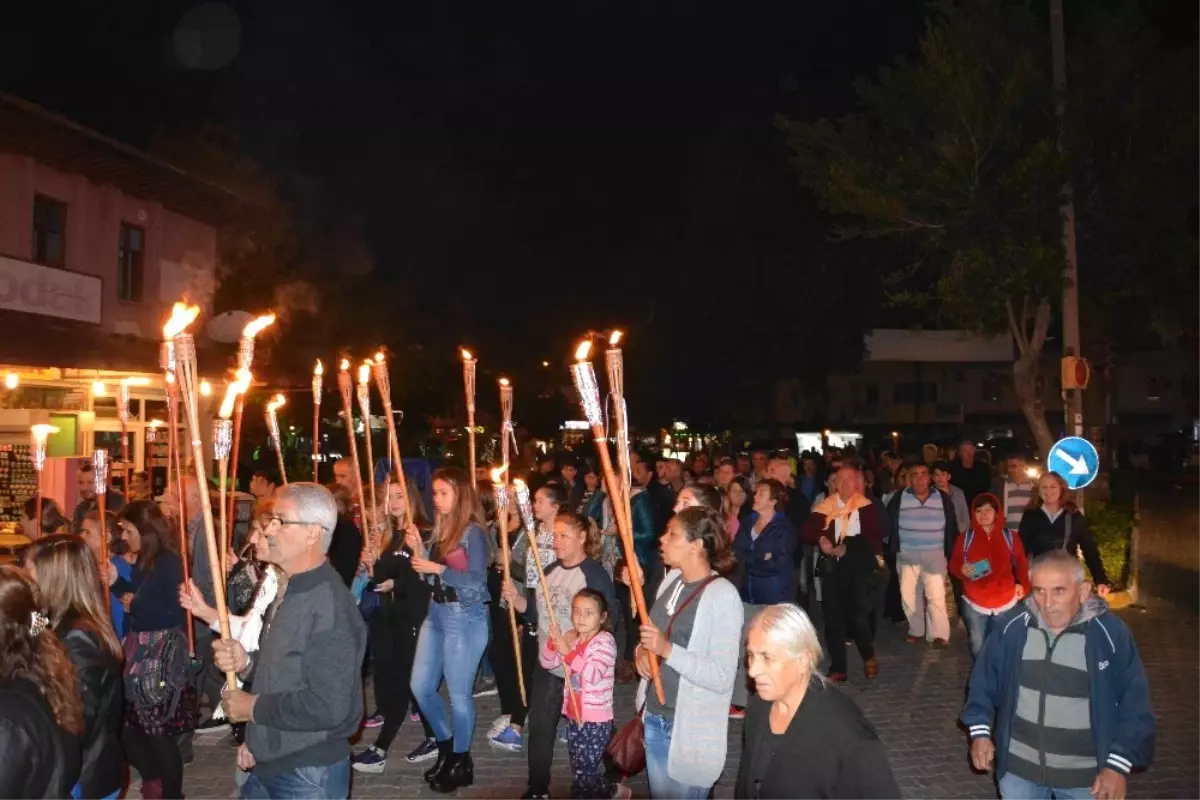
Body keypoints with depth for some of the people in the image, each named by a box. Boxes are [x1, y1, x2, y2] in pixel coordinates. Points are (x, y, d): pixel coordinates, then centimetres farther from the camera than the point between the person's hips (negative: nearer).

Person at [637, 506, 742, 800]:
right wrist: (643, 651, -5)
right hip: (655, 715, 7)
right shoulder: (671, 579, 3)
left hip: (691, 728, -7)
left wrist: (667, 650, -29)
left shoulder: (722, 594, -20)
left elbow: (723, 677, -23)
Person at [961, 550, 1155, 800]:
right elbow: (984, 683, 1)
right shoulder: (1011, 627, -11)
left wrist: (1118, 765, -14)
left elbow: (1134, 705, -9)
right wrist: (980, 731, -5)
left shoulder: (1111, 634, -16)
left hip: (1085, 775, -1)